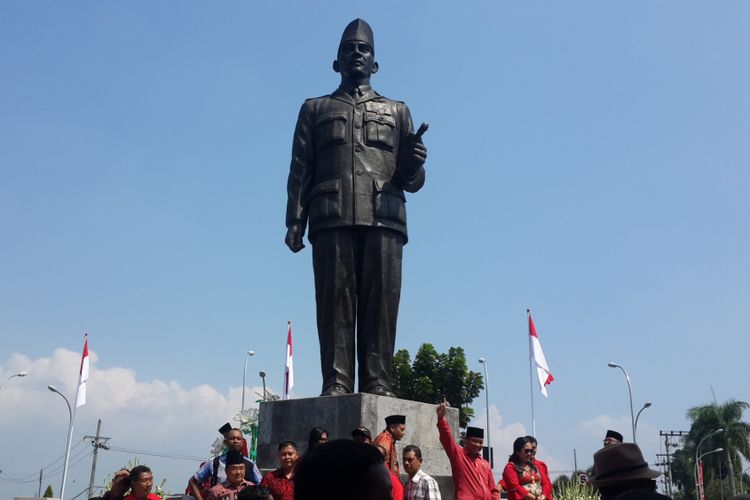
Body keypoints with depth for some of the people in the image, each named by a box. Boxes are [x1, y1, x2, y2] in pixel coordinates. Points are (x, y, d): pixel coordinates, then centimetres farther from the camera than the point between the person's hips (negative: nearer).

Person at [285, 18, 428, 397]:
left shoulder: (397, 112, 25)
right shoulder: (315, 109, 24)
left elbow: (412, 182, 19)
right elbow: (299, 171, 13)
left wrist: (413, 164, -5)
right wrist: (295, 221, 0)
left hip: (384, 220, 1)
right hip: (332, 219, 0)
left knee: (381, 304, -8)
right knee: (334, 302, -8)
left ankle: (378, 385, -8)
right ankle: (336, 384, -9)